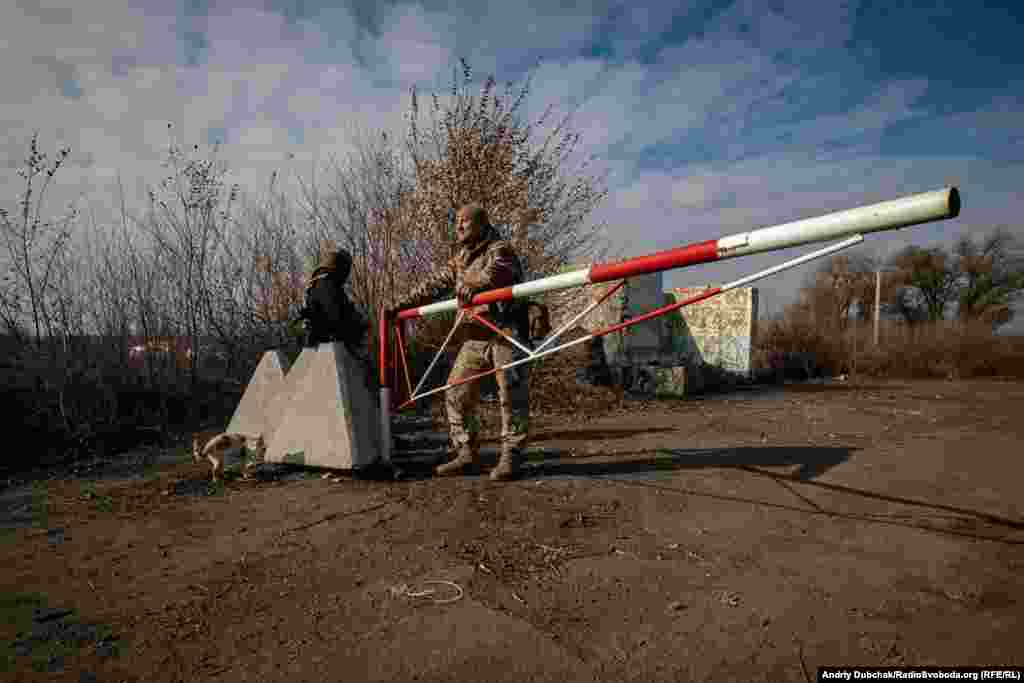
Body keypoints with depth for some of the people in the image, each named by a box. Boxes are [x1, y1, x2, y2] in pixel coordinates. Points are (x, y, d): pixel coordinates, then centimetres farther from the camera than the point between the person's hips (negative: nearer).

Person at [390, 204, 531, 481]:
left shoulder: (500, 249, -4)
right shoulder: (459, 258, 19)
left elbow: (494, 270, -26)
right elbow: (435, 283, 23)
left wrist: (475, 285, -47)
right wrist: (402, 305, 19)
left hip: (506, 331, -7)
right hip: (476, 335, 7)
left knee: (511, 394, -9)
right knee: (456, 393, 5)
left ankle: (511, 456, 3)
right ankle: (467, 452, 16)